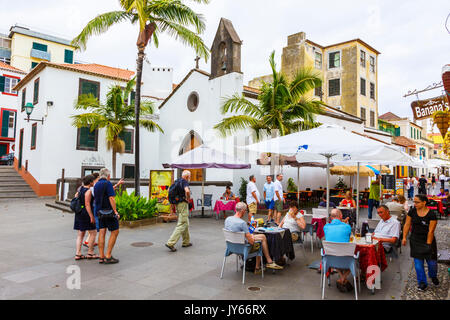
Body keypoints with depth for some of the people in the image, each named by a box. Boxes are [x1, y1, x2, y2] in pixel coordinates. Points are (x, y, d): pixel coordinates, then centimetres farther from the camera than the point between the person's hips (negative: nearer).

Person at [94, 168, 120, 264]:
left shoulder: (96, 185, 12)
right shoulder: (108, 183, -12)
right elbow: (111, 198, -18)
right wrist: (116, 212, -16)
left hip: (100, 212, 8)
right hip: (109, 211, -7)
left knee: (102, 232, 7)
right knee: (115, 232, 1)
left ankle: (101, 257, 8)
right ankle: (108, 256, -1)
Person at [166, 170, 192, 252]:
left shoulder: (178, 181, 14)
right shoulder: (185, 182, -13)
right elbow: (187, 191, -34)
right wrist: (188, 199, -15)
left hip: (178, 204, 10)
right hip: (183, 204, -10)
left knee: (186, 224, 18)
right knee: (182, 225, -8)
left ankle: (186, 242, 26)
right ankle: (170, 243, -13)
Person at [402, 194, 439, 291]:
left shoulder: (432, 214, -13)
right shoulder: (412, 211, -3)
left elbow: (431, 231, -13)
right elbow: (407, 225, 2)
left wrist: (428, 244, -13)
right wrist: (404, 237, -4)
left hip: (428, 240, -2)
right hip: (415, 240, 2)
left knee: (432, 262, 5)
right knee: (418, 262, 4)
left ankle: (433, 276, 38)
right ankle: (422, 282, 19)